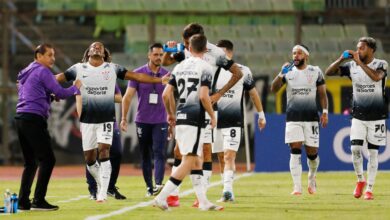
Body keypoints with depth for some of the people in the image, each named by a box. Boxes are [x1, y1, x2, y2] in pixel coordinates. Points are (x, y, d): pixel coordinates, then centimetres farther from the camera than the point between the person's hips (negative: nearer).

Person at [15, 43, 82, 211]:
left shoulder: (26, 73, 22)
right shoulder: (42, 71, -5)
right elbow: (61, 93, -9)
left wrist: (52, 96, 14)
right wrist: (75, 87, 10)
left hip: (21, 119, 9)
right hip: (34, 119, -9)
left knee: (30, 162, 13)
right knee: (47, 159, -6)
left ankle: (23, 201, 8)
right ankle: (38, 200, -10)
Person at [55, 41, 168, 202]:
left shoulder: (112, 68, 5)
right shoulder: (79, 68, 5)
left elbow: (136, 76, 3)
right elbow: (58, 78, 6)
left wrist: (160, 80, -4)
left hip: (106, 119, -1)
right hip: (87, 120, 1)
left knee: (104, 151, -13)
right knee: (89, 157, 4)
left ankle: (103, 192, -12)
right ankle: (100, 184, 26)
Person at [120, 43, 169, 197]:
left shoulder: (167, 75, 5)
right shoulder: (138, 73, 0)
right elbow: (128, 96, -1)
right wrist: (124, 118, -7)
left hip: (160, 121, 0)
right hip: (142, 121, 0)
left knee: (159, 153, -15)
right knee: (145, 155, 7)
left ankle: (158, 184, -26)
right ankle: (149, 187, 16)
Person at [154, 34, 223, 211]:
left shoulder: (179, 67, 11)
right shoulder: (205, 68, -7)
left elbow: (166, 94, 7)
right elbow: (204, 96, -16)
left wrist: (170, 113, 23)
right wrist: (213, 116, -3)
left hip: (180, 117, 7)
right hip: (194, 118, -7)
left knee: (196, 160, 14)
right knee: (189, 161, -6)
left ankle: (203, 201, 14)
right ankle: (162, 197, -16)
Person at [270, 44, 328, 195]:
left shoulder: (315, 72, 5)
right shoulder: (288, 72, 6)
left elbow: (322, 94, 8)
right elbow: (274, 89, -1)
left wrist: (325, 112, -2)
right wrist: (281, 74, -14)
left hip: (311, 117, 0)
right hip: (293, 118, 0)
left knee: (312, 152, 4)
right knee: (295, 151, -10)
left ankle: (312, 179, 31)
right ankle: (297, 187, -11)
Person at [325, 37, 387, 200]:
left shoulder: (380, 64, -6)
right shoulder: (352, 66, 3)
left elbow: (376, 76, -29)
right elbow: (329, 72, 2)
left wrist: (360, 63, -25)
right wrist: (341, 59, -11)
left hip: (377, 117, -2)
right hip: (358, 117, 2)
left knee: (373, 153, 0)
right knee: (355, 148, -10)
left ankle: (369, 189, 8)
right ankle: (360, 180, 13)